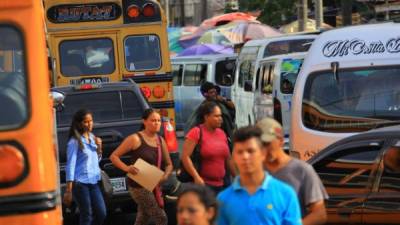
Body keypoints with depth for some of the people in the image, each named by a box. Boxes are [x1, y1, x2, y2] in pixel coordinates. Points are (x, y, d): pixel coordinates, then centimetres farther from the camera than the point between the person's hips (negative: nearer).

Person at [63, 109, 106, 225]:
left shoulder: (92, 138, 10)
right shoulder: (74, 141, -10)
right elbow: (70, 165, -13)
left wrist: (99, 148, 1)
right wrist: (69, 190, -17)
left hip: (94, 182, 7)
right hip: (80, 183, -7)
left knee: (101, 213, 3)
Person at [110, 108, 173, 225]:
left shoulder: (160, 141, 9)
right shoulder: (135, 139, -10)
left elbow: (169, 164, 17)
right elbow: (114, 156, -8)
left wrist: (165, 175, -6)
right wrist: (127, 168, -26)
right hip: (138, 185, -7)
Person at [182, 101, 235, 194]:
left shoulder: (222, 133, 12)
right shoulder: (196, 132, -6)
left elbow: (228, 159, 21)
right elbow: (185, 156, -13)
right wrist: (196, 177, -20)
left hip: (221, 185, 6)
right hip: (203, 184, -6)